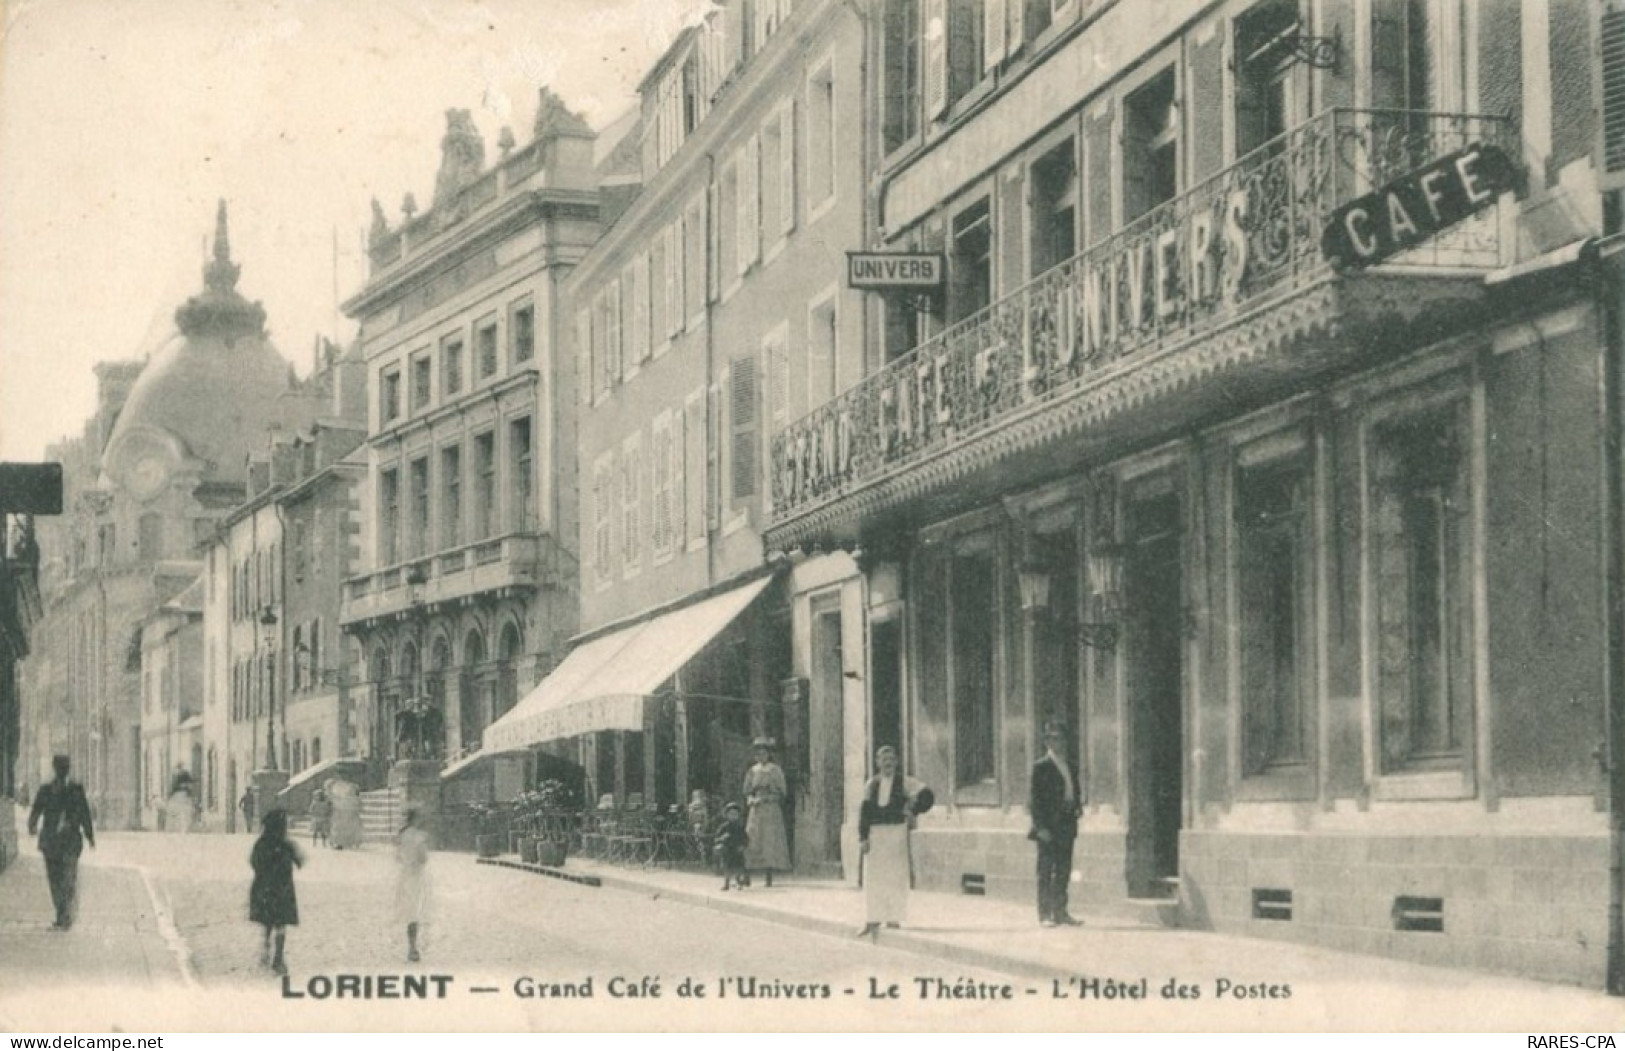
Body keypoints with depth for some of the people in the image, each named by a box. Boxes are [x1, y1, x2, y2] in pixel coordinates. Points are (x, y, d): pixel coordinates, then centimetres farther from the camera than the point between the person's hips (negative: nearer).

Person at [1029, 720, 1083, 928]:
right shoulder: (1041, 766, -7)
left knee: (1063, 871, 9)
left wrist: (1075, 809, 6)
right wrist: (1041, 827, -16)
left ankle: (1060, 912, 14)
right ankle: (1045, 914, 1)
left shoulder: (1068, 766, 15)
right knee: (1046, 872, -3)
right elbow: (1036, 798, -10)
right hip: (1049, 827, -7)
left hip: (1066, 827, 7)